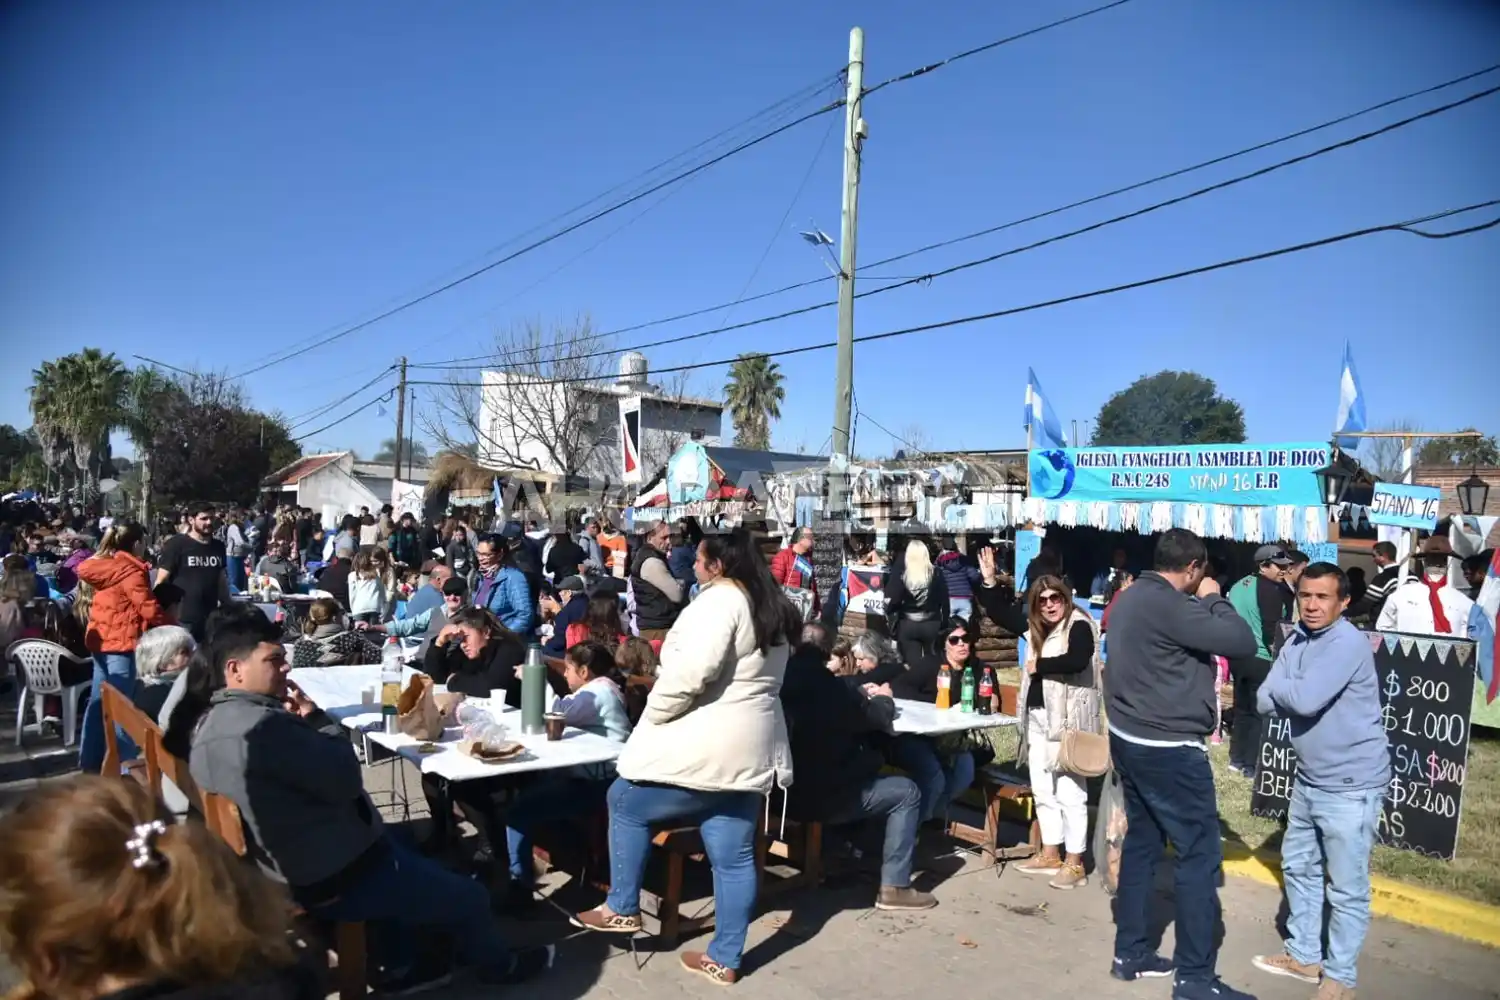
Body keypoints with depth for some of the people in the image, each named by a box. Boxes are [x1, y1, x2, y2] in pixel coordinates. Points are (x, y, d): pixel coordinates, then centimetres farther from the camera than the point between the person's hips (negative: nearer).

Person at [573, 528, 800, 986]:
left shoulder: (719, 599, -14)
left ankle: (622, 909, 21)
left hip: (710, 743, -9)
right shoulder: (770, 607, 15)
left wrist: (652, 716, -12)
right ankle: (725, 958, 19)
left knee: (625, 803, 12)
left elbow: (693, 669, -25)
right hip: (751, 746, 9)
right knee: (734, 857, 12)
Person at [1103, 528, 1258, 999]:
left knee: (1141, 843, 16)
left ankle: (1130, 953, 25)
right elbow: (1243, 642, -20)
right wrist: (1213, 598, -6)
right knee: (1200, 855, -1)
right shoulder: (1168, 605, -22)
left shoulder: (1133, 597, 9)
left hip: (1130, 740, 10)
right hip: (1169, 749, -10)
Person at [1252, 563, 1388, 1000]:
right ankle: (1304, 955, 36)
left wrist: (1281, 687, -10)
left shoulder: (1349, 643, -20)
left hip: (1351, 786, -8)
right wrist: (1293, 692, -15)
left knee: (1346, 888, 4)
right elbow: (1266, 702, 1)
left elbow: (1305, 700, -29)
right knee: (1298, 867, 20)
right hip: (1309, 780, 9)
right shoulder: (1296, 641, 5)